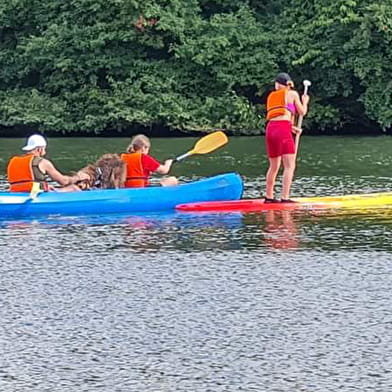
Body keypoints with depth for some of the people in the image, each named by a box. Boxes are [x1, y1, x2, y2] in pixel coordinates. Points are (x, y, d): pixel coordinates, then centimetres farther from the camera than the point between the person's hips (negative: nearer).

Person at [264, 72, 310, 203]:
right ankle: (285, 198, -18)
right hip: (283, 130, -6)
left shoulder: (271, 96, 21)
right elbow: (302, 112, 11)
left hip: (270, 129, 6)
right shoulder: (292, 94, 7)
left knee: (274, 166, 18)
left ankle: (268, 197, 25)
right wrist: (305, 102, 30)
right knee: (290, 166, -7)